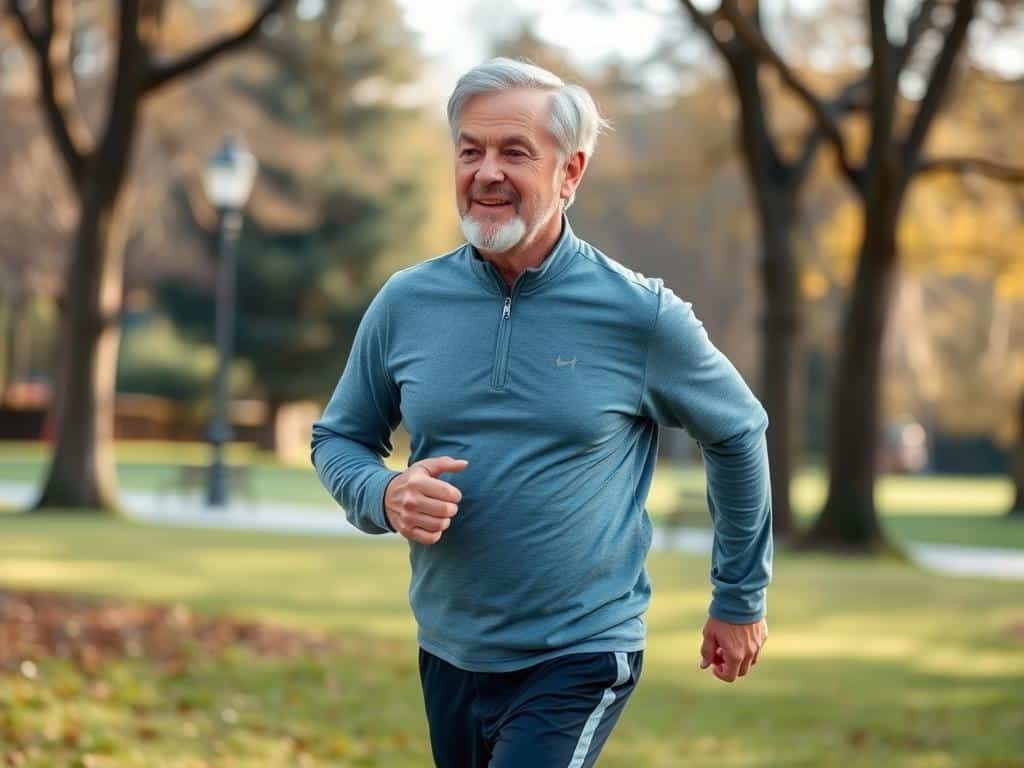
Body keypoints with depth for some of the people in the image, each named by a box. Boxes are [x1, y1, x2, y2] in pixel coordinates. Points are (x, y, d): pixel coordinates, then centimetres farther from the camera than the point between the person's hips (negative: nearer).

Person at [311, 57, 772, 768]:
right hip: (449, 654, 4)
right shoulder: (406, 303, -2)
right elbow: (338, 439, 11)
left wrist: (742, 601, 12)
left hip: (581, 660, -4)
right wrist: (385, 496, -12)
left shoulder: (641, 315, -9)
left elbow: (737, 434, 6)